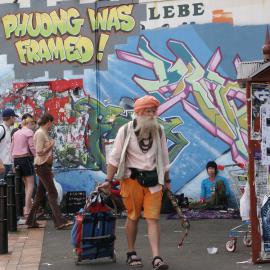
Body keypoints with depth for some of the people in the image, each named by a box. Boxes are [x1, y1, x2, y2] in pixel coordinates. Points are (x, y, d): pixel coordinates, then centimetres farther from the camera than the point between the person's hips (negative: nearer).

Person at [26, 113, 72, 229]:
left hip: (45, 165, 10)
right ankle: (60, 222, -13)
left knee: (40, 194, 11)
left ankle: (31, 221, 16)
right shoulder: (40, 133, -13)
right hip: (42, 165, -10)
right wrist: (51, 145, -8)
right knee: (52, 193, -11)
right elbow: (39, 152, -18)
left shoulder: (44, 133, 16)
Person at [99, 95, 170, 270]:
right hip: (132, 178, -2)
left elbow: (164, 157, 14)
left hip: (153, 180, 2)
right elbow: (115, 157, -4)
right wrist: (108, 180, -8)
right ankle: (131, 253, 22)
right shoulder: (126, 130, -5)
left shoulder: (159, 131, 5)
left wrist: (167, 180, 17)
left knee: (153, 218, -5)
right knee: (133, 216, 8)